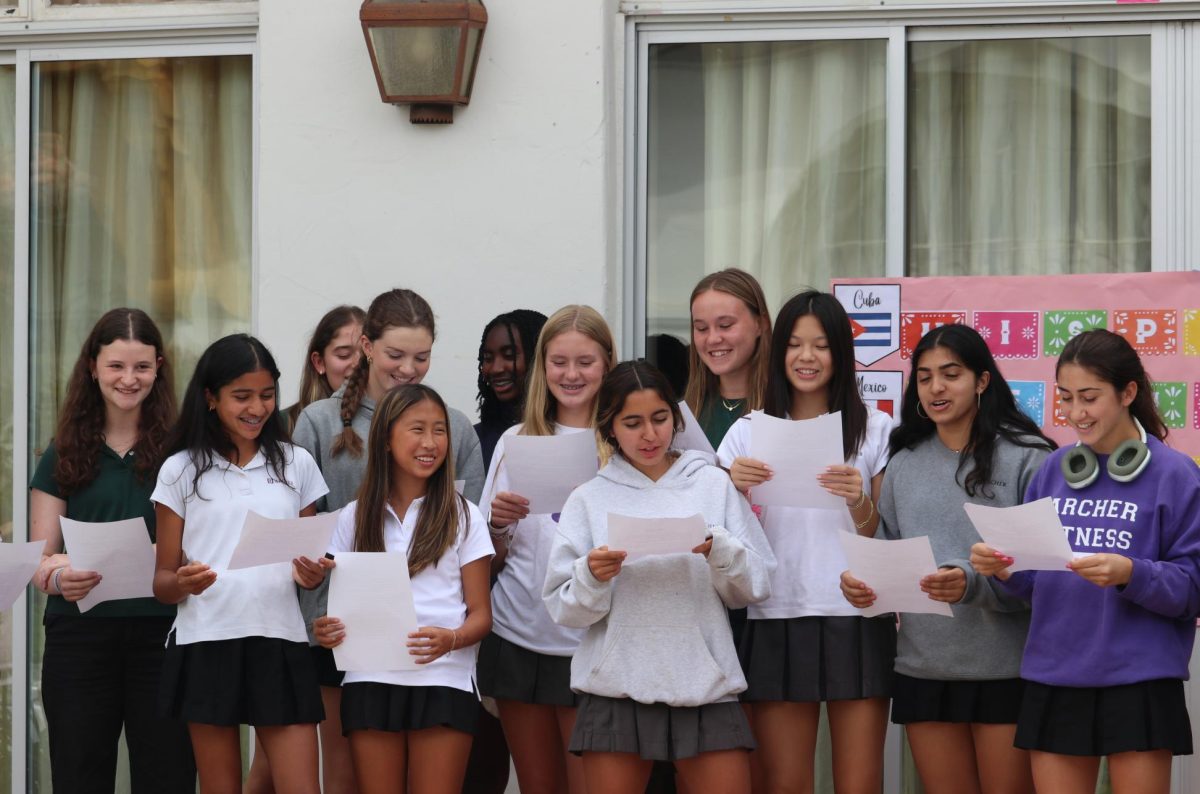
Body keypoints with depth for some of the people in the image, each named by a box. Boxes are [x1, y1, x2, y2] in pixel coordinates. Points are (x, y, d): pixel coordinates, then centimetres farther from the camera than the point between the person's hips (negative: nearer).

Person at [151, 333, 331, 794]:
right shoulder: (181, 471, 4)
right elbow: (161, 580, 5)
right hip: (206, 647, -1)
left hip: (279, 643, 1)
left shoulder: (296, 464, 10)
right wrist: (182, 583, -18)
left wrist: (312, 576, -7)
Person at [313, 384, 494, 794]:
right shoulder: (355, 518, 12)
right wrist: (327, 629, -7)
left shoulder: (463, 517, 6)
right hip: (370, 680, 2)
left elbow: (481, 614, 3)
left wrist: (451, 639, -18)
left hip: (444, 680, -2)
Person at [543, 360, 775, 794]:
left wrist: (720, 552, -14)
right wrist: (592, 577, -16)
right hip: (617, 690, 0)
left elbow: (757, 586, 4)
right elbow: (563, 608, 3)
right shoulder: (590, 499, 6)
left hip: (705, 686, 0)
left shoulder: (713, 485, 6)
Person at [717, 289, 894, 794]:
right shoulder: (748, 433, 10)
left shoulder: (875, 430, 6)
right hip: (776, 624, 1)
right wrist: (734, 489, -10)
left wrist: (859, 502, -15)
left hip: (857, 624, -1)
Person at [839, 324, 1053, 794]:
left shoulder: (1027, 458, -4)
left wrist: (972, 583, -25)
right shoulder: (904, 465, 13)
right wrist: (861, 583, -7)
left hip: (1007, 671, -4)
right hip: (924, 669, 4)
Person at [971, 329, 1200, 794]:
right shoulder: (1054, 470, 10)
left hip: (1138, 685, -4)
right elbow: (1035, 582, 13)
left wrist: (1129, 574, -24)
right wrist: (1003, 571, -8)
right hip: (1053, 681, 4)